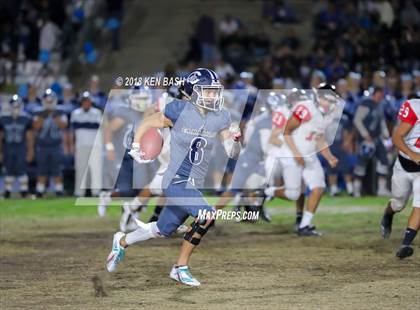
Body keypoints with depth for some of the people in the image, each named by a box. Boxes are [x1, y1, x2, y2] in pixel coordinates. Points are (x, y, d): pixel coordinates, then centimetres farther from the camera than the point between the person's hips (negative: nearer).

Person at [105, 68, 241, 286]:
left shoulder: (220, 118, 1)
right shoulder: (179, 111, -13)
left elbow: (232, 153, 3)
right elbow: (147, 124, 2)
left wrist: (235, 139, -16)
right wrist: (135, 148, 3)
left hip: (195, 185, 6)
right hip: (176, 182, -6)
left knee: (163, 230, 18)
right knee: (206, 216, -26)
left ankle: (122, 242, 45)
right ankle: (181, 268, -11)